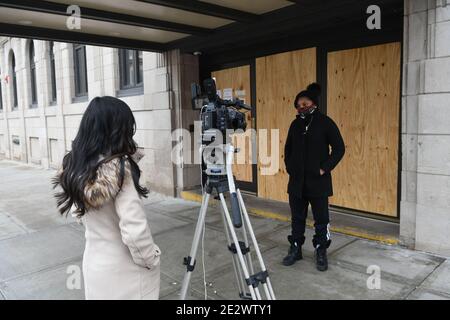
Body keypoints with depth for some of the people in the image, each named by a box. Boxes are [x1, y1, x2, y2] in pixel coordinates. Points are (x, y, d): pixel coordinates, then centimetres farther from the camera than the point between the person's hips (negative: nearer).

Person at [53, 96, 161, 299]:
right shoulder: (119, 168, -25)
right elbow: (135, 231, -28)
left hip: (93, 265, 7)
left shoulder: (76, 167, -4)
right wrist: (151, 260, -9)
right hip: (126, 272, -6)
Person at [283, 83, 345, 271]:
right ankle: (295, 249, 26)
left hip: (318, 181, -4)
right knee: (297, 217, 13)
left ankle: (321, 252, 20)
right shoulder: (295, 124, 8)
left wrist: (325, 168, -11)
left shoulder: (325, 123, -5)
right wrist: (289, 167, 7)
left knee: (321, 219, 6)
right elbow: (288, 148, 19)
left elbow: (339, 148, -5)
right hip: (297, 181, 4)